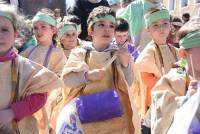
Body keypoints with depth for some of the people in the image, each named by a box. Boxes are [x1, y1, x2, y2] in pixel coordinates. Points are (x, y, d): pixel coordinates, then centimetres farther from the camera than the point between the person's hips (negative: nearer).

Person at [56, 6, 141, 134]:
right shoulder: (80, 53, 3)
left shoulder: (118, 54, 4)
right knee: (68, 122, -21)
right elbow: (67, 79, -1)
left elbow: (127, 84, 0)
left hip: (111, 105, 1)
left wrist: (125, 63, -15)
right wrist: (87, 76, -17)